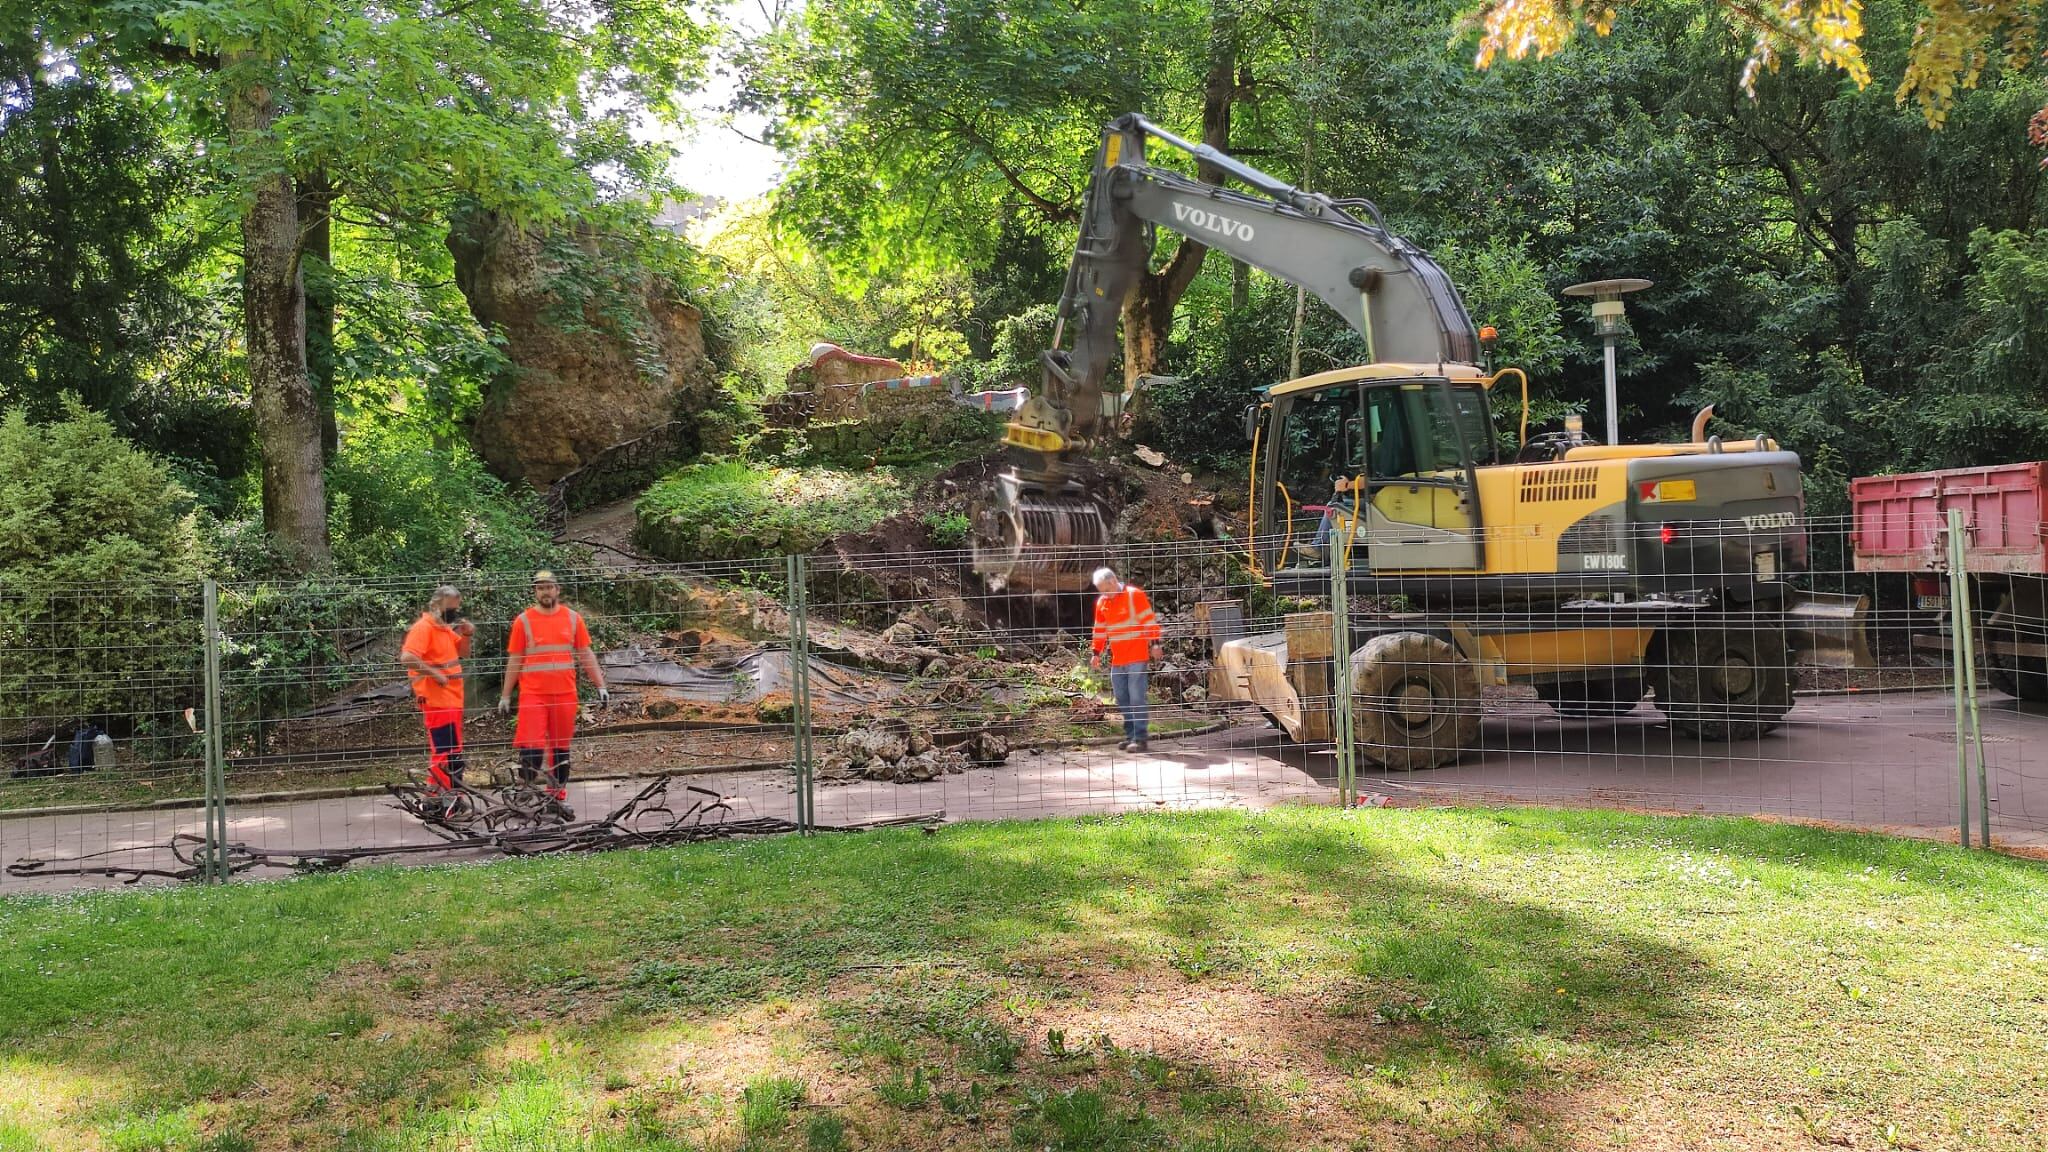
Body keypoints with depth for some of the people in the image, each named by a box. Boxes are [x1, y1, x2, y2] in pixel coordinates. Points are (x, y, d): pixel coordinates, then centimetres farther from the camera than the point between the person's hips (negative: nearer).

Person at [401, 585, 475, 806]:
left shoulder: (445, 627, 16)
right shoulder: (423, 627, -14)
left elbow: (462, 653, 26)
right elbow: (407, 657, -26)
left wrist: (466, 635, 7)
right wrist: (435, 673, -23)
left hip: (451, 697, 10)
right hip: (436, 698, -10)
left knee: (452, 749, 16)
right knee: (448, 750, -12)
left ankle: (436, 796, 26)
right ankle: (445, 798, -10)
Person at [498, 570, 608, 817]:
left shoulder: (572, 618, 6)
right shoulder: (524, 620, 1)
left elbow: (586, 655, 10)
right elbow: (514, 660, 5)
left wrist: (600, 685, 5)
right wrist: (505, 695, 4)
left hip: (565, 694, 2)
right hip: (533, 694, -2)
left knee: (561, 748, 10)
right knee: (532, 749, -10)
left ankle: (559, 797, 21)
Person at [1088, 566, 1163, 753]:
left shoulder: (1134, 595, -8)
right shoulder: (1102, 602, 11)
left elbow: (1149, 620, -9)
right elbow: (1100, 630, 19)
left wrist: (1155, 643, -13)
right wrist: (1096, 653, 17)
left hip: (1137, 657, -7)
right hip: (1117, 660, 7)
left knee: (1137, 698, -9)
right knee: (1122, 700, 8)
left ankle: (1140, 738, -7)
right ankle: (1130, 736, 15)